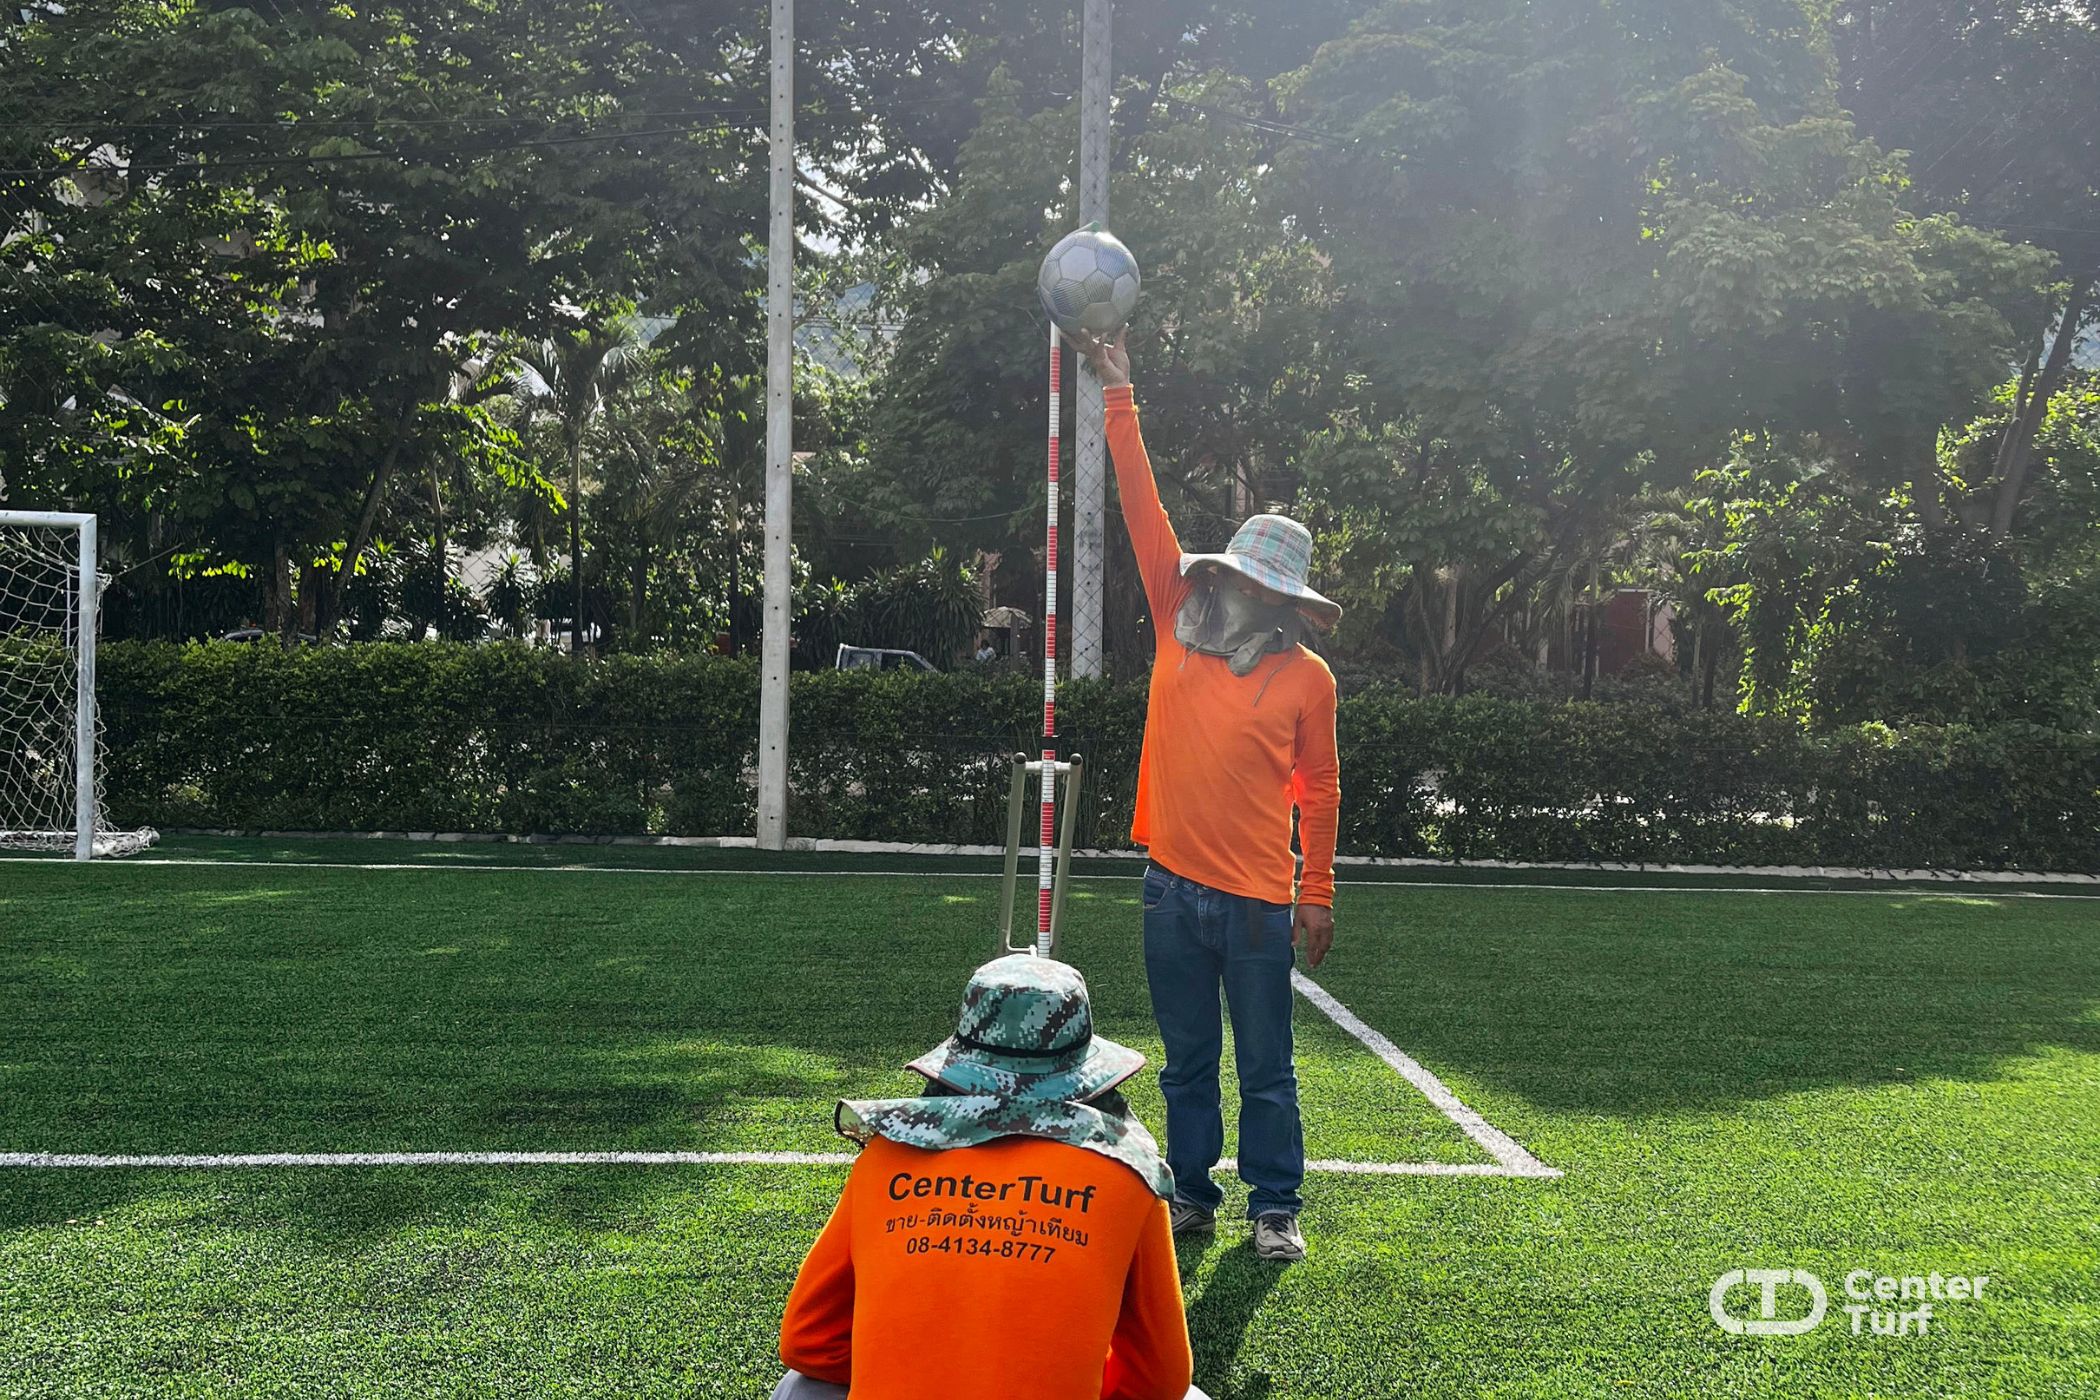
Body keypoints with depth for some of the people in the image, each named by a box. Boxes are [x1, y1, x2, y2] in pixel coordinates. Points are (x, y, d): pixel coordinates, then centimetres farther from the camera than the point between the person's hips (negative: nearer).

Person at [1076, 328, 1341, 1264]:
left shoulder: (1305, 677, -4)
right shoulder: (1181, 626, 2)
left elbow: (1320, 790, 2)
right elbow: (1144, 511, 1)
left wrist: (1318, 894, -1)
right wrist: (1119, 397, -1)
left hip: (1256, 898, -3)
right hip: (1174, 888, 3)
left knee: (1266, 1068, 7)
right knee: (1187, 1062, 14)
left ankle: (1275, 1208, 19)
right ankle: (1191, 1194, 26)